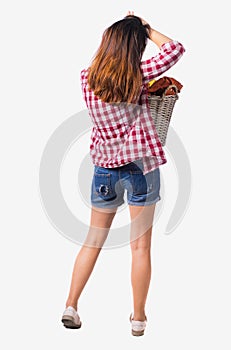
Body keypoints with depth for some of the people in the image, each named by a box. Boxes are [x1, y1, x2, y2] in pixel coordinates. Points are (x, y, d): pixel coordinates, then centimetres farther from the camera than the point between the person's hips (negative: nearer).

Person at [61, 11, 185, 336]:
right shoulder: (139, 76, -12)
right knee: (140, 246, 4)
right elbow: (175, 48, -3)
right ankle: (138, 317, 12)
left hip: (104, 166, 4)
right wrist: (147, 30, 6)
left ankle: (71, 307, 15)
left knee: (93, 241, 15)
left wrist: (124, 29, 17)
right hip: (141, 165, -3)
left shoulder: (87, 79, -3)